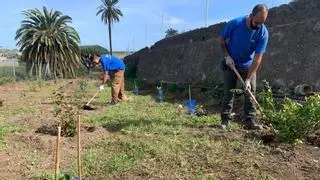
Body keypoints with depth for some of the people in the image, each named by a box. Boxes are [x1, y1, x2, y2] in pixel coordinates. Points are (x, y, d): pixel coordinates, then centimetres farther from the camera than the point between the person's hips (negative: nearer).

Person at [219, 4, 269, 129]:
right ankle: (225, 120, 6)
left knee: (250, 91, -4)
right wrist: (226, 56, -16)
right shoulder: (235, 23, -21)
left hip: (248, 65, 1)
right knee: (228, 92, -1)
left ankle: (249, 120, 4)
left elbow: (258, 58, -20)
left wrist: (248, 79, -25)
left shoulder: (263, 33, -19)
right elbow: (222, 39, -4)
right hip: (230, 63, -1)